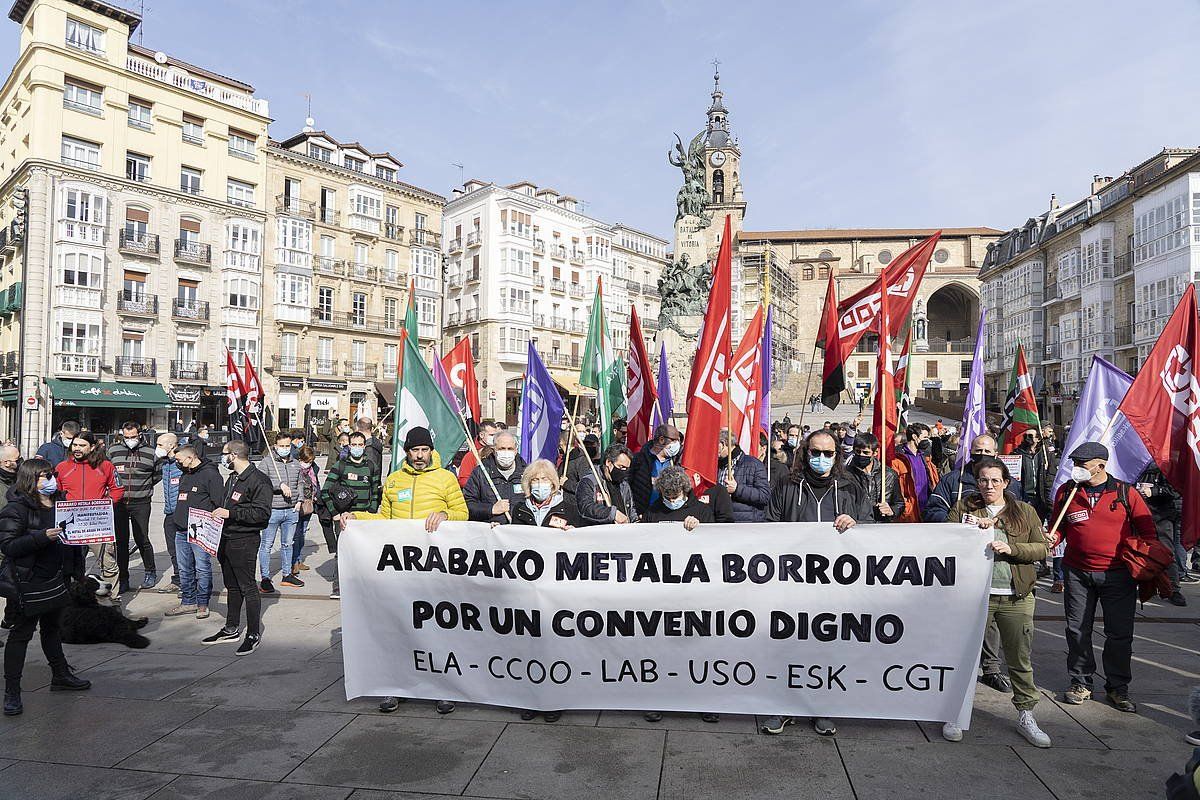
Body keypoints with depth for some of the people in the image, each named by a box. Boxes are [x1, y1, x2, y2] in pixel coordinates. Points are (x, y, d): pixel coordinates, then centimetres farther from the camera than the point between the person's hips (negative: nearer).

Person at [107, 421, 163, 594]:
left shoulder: (150, 453, 1)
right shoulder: (113, 451, 4)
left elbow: (158, 474, 14)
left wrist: (144, 487, 9)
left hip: (141, 504, -2)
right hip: (118, 502, 2)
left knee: (142, 539, 2)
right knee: (121, 541, 6)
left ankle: (150, 572, 21)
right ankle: (122, 578, 15)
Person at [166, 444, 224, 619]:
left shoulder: (210, 474, -11)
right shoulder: (184, 475, 16)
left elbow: (219, 503, -15)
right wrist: (175, 519, 20)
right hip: (181, 531, 9)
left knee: (202, 568, -1)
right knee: (184, 569, 14)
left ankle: (203, 604, 9)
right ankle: (188, 602, 25)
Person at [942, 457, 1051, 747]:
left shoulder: (1025, 511, 9)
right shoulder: (963, 508, 6)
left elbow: (1041, 549, 2)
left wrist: (1010, 548, -13)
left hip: (1017, 597, 1)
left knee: (1021, 659, 9)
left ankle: (1025, 716, 25)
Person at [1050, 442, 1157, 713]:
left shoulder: (1126, 493, -2)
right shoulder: (1066, 492, 4)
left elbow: (1147, 530, 5)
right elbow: (1058, 526, 15)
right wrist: (1052, 539, -6)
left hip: (1118, 575, -1)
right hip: (1077, 573, 2)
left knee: (1120, 634, 5)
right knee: (1078, 631, 7)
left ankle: (1117, 688, 21)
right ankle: (1081, 683, 22)